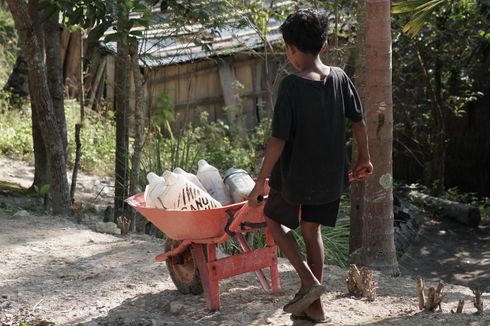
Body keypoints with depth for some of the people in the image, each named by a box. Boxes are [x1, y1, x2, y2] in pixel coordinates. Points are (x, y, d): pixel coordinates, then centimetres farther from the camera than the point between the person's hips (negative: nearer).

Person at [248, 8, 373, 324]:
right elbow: (359, 121, 5)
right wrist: (365, 158, 20)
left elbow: (279, 140, -21)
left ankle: (309, 281, 4)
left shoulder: (291, 85, -19)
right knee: (312, 229, 20)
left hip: (295, 176, -5)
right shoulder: (339, 78, -4)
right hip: (330, 175, 5)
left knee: (274, 218, 20)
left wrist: (260, 182, -13)